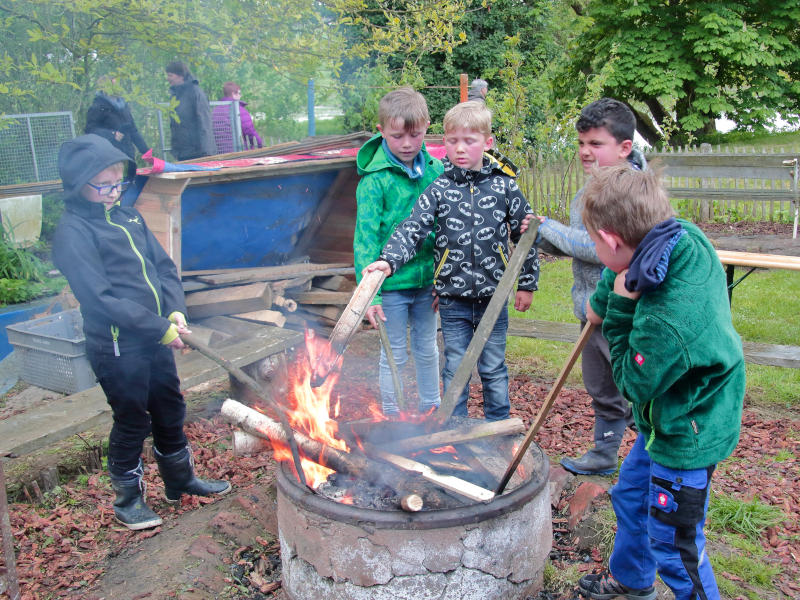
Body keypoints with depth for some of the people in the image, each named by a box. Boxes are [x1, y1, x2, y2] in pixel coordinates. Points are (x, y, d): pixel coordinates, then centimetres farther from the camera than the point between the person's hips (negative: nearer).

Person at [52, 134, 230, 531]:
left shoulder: (127, 216, 8)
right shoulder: (72, 232, -14)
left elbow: (164, 267, 9)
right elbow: (100, 298, -21)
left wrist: (176, 312, -8)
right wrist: (160, 328, -20)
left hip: (155, 337, 7)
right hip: (116, 348, -7)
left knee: (170, 410, 19)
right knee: (132, 422, 7)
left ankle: (180, 480, 40)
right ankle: (127, 499, 29)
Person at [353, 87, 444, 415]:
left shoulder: (436, 171, -1)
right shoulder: (374, 180, -15)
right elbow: (366, 238, -16)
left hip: (426, 280, 4)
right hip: (391, 284, -4)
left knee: (427, 349, 20)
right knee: (394, 355, 11)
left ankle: (431, 409, 40)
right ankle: (392, 418, 30)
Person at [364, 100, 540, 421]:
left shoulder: (503, 186, -3)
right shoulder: (439, 189, -3)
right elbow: (412, 229, -12)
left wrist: (527, 284, 8)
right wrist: (389, 260, -30)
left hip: (493, 297, 0)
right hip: (453, 300, 0)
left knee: (494, 370, 14)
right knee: (455, 371, 11)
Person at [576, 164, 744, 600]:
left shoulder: (664, 323, -41)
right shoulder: (687, 237, -16)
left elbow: (633, 386, -21)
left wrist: (619, 311, -24)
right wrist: (603, 298, 10)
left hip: (685, 440, -10)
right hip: (667, 421, 10)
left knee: (674, 549, 9)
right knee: (629, 497, 28)